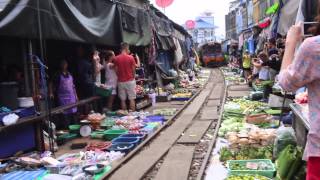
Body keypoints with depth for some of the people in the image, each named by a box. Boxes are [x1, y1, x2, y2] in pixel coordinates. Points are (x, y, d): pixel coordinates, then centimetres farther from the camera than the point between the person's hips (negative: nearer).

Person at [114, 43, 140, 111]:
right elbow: (133, 69, -2)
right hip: (130, 80, -2)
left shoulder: (116, 58, -1)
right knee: (132, 99, 4)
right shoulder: (131, 57, -8)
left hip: (121, 81, 2)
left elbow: (116, 71, 3)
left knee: (123, 100, 8)